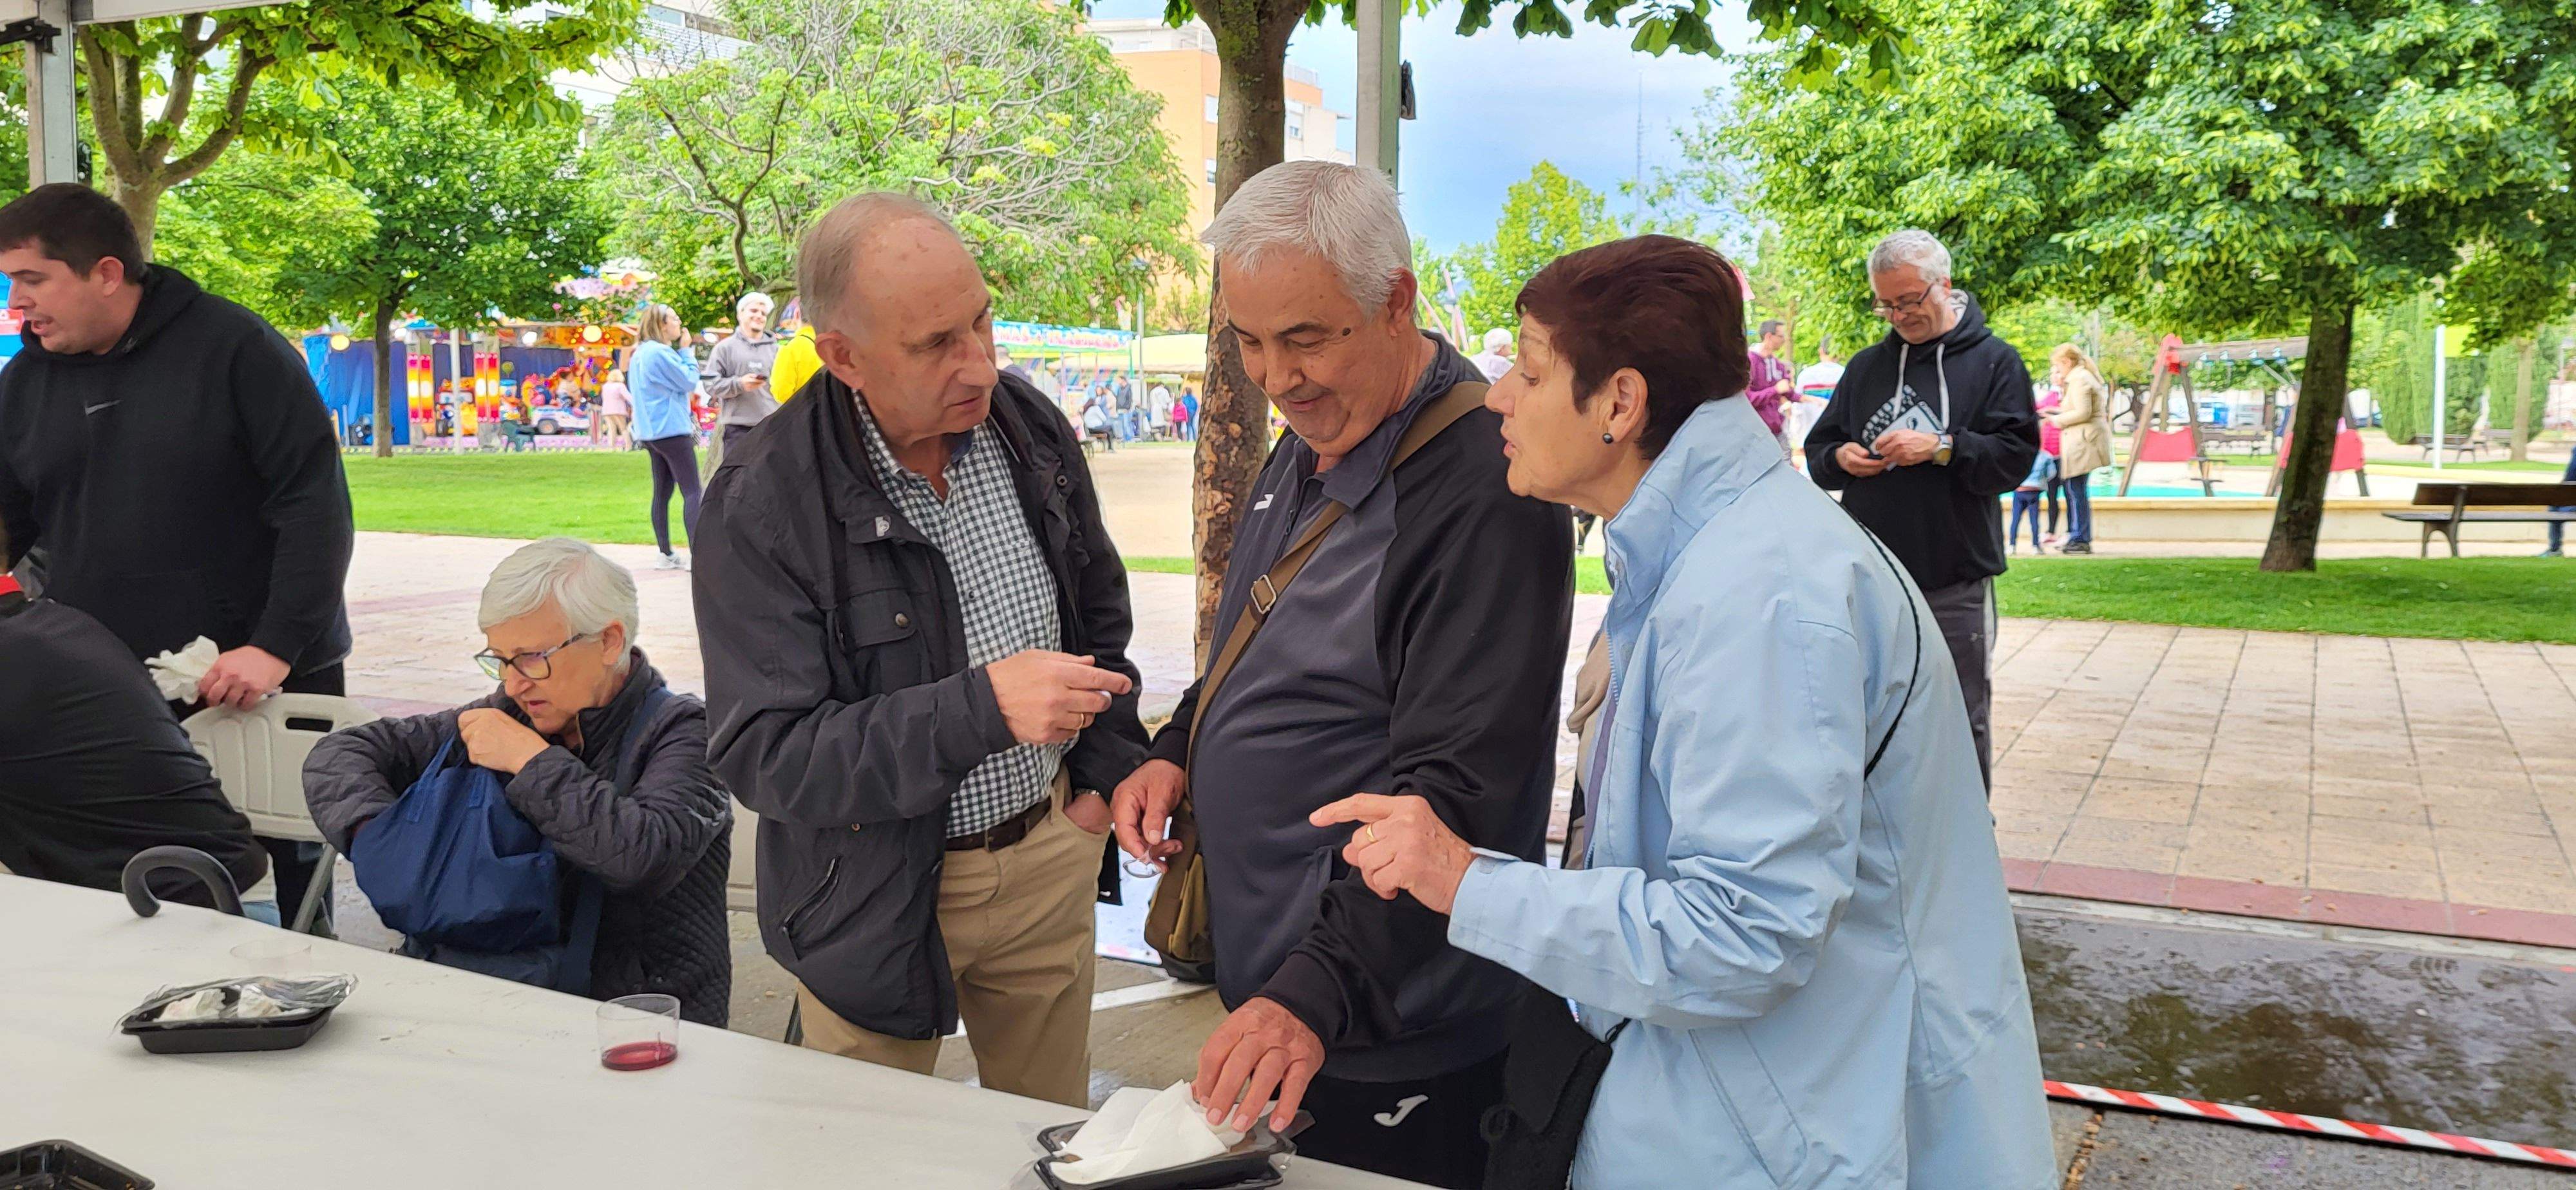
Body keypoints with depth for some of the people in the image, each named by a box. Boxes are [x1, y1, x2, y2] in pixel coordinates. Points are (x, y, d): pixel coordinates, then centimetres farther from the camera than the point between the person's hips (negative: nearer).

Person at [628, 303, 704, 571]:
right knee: (692, 491, -10)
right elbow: (690, 381, -10)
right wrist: (685, 350, -4)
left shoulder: (640, 354, 15)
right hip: (673, 431, -10)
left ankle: (666, 555, 13)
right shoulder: (661, 353, -15)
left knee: (662, 492, 10)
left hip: (652, 433, 10)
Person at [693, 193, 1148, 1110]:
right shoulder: (761, 507, -20)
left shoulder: (1028, 425, -2)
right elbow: (762, 756, -22)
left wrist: (1106, 773, 6)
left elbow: (1099, 610, 14)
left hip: (1050, 852, 4)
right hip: (876, 892, -4)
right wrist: (981, 707, -31)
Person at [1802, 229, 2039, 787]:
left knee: (1961, 722, 5)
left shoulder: (1994, 361, 2)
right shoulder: (1866, 365, 12)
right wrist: (1840, 458, -7)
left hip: (1956, 579, -3)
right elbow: (1817, 451, 15)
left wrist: (1943, 447, -20)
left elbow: (2016, 454, -8)